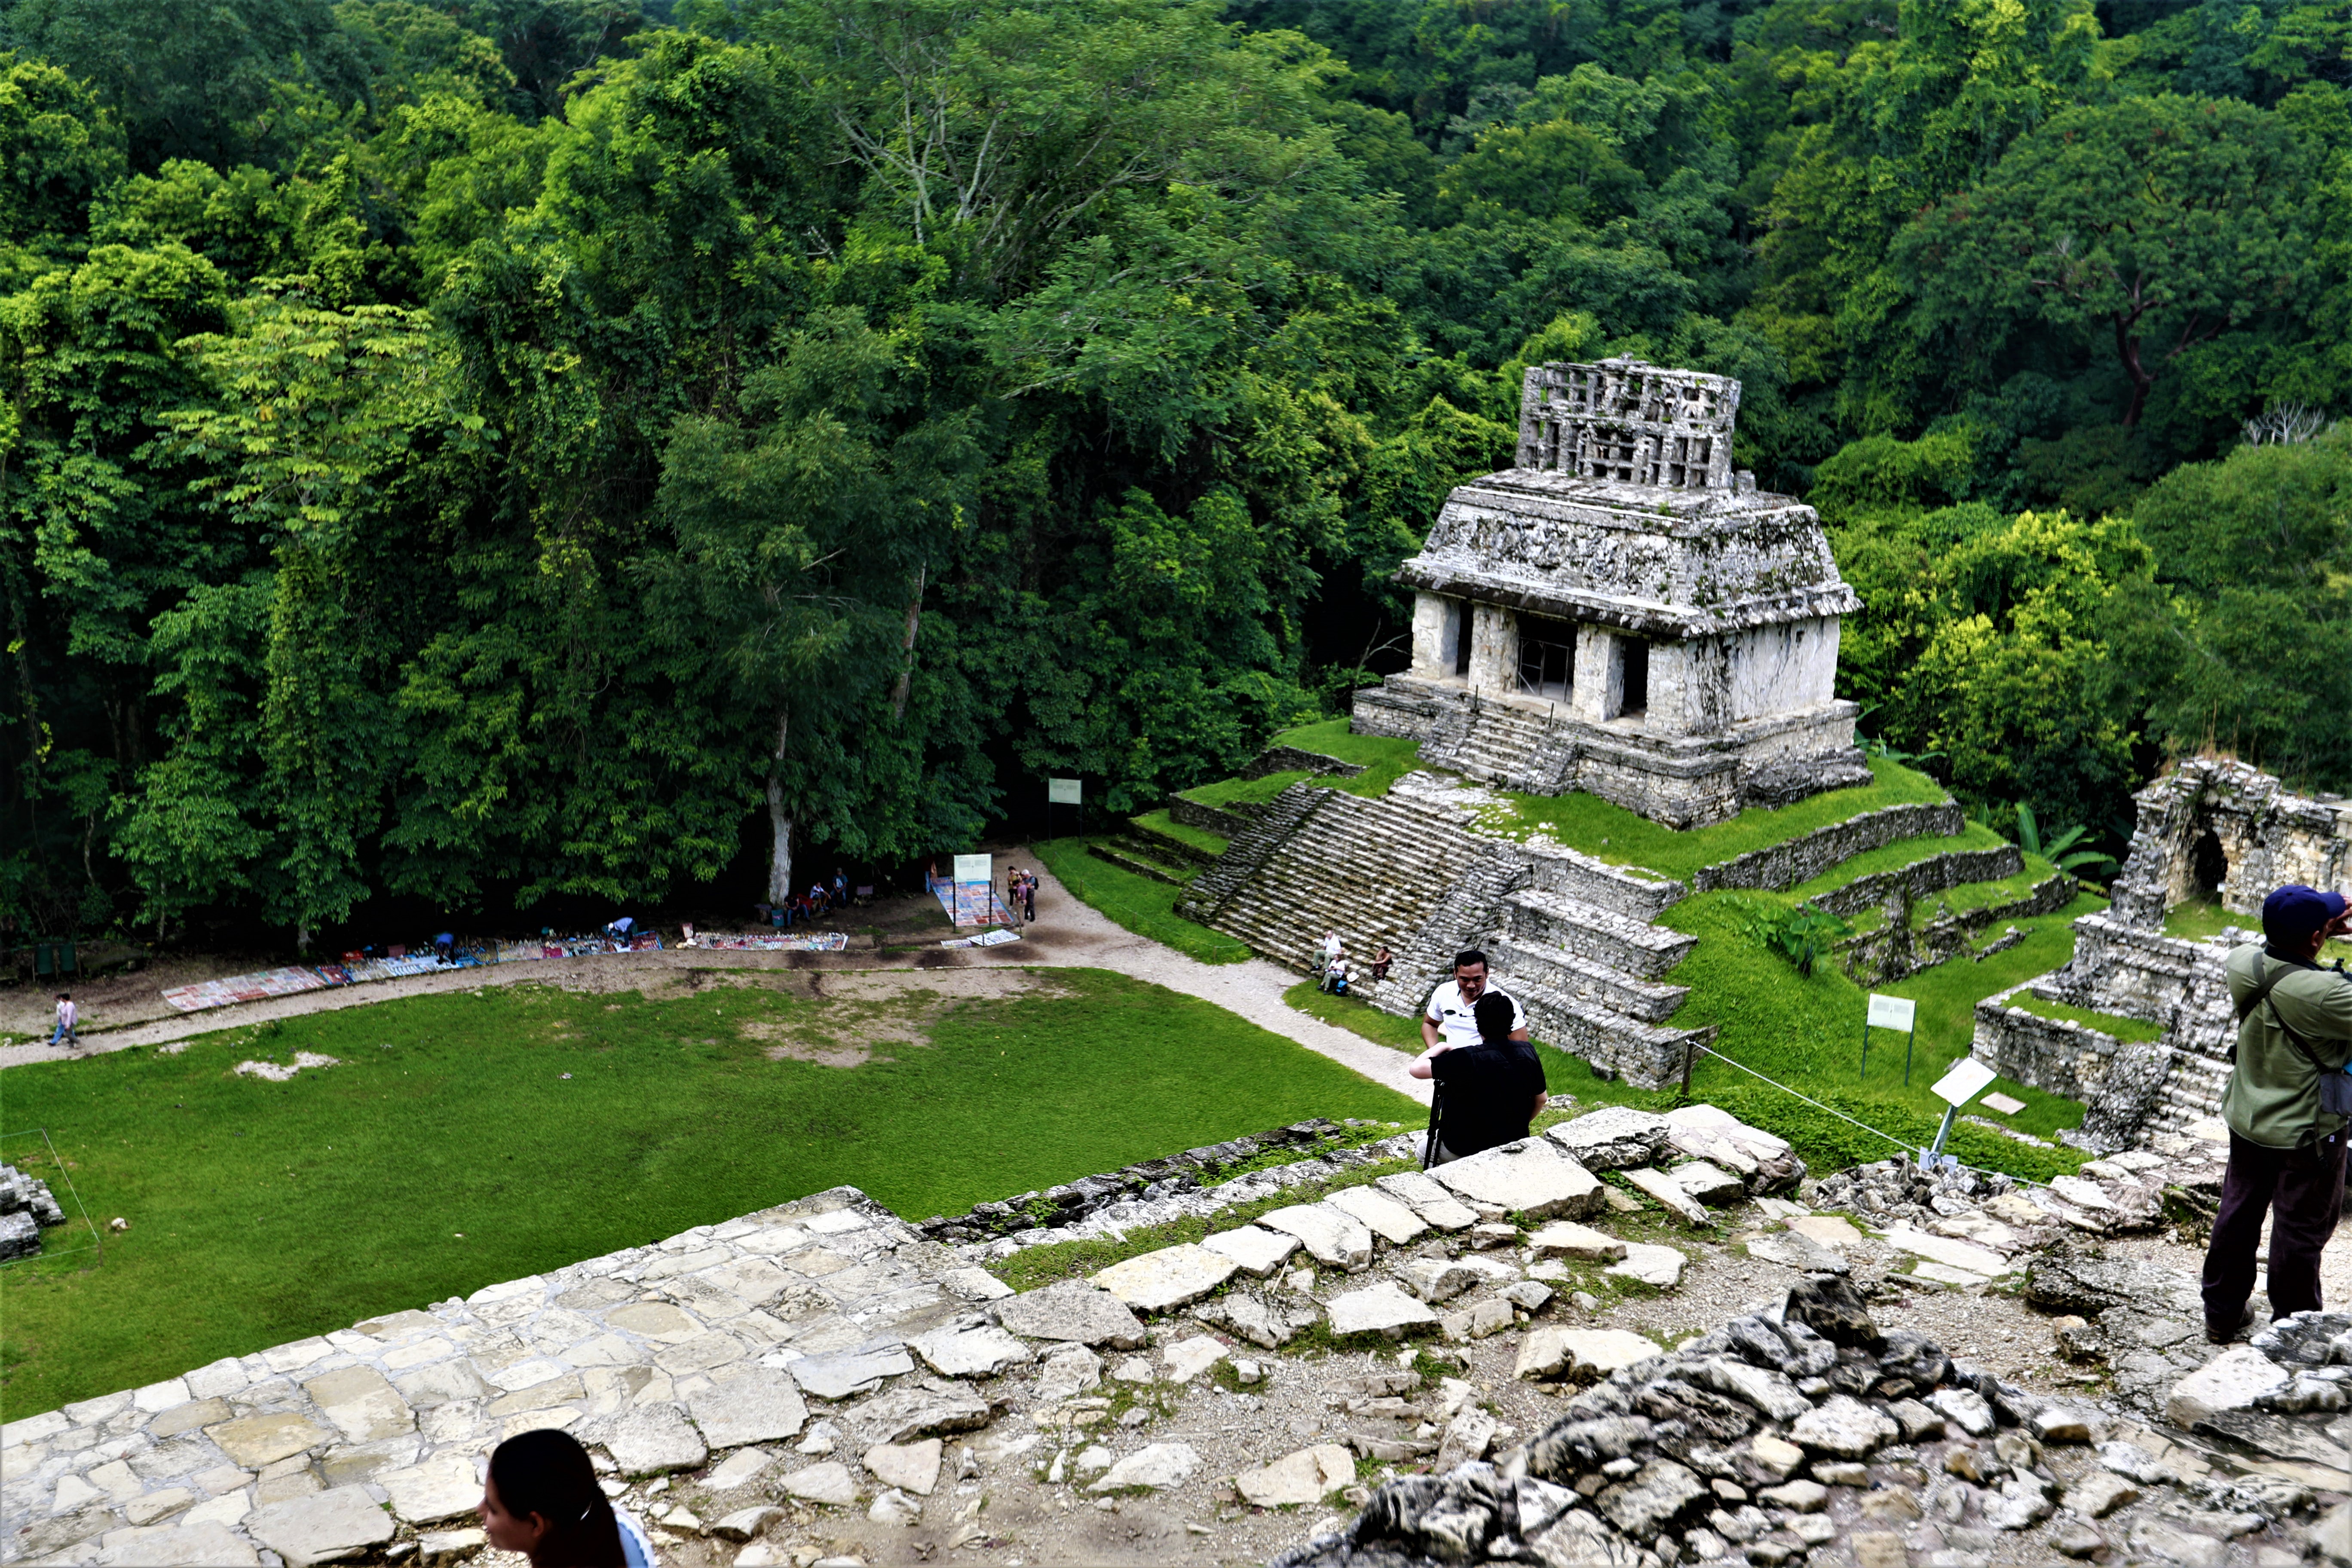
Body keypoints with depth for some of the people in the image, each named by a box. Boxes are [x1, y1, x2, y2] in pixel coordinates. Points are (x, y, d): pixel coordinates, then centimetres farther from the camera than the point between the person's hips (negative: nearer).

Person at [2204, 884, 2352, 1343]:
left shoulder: (2244, 965, -10)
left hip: (2247, 1121, 6)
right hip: (2307, 1133, -6)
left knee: (2238, 1214, 20)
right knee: (2301, 1231, 10)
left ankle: (2222, 1312, 34)